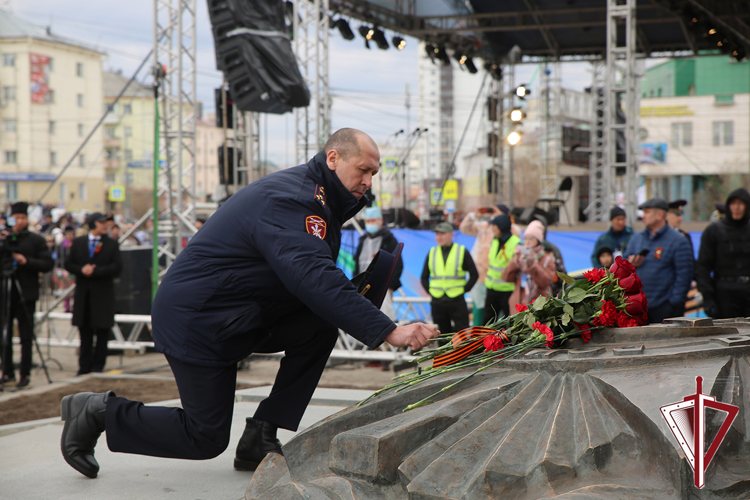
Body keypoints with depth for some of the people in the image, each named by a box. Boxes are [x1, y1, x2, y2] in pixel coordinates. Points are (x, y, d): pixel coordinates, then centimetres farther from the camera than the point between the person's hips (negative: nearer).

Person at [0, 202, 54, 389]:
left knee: (26, 337, 0)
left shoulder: (36, 240, 2)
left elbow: (48, 264, -4)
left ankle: (25, 374, 5)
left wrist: (26, 261, -17)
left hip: (25, 295, -2)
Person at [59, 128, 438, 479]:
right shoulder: (286, 200, -25)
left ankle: (260, 438, -3)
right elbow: (313, 278, -38)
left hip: (241, 316, 10)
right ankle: (101, 413, 13)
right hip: (195, 322, -10)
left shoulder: (311, 197, 10)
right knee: (206, 439, -5)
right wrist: (387, 332, -43)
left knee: (322, 323, -9)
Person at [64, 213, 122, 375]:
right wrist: (82, 270, -14)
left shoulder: (112, 244, 2)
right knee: (85, 332, 7)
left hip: (103, 295, -2)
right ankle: (84, 367, 13)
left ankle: (98, 367, 9)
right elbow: (69, 264, 5)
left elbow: (116, 267, -8)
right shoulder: (78, 242, 8)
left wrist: (95, 271, -15)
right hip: (83, 294, 2)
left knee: (102, 333, 1)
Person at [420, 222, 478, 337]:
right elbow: (424, 277, 17)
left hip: (457, 302, -3)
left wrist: (464, 290, -3)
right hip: (437, 303, 3)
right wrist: (430, 291, 3)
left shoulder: (462, 252, 2)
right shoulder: (432, 253, 10)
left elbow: (474, 274, 5)